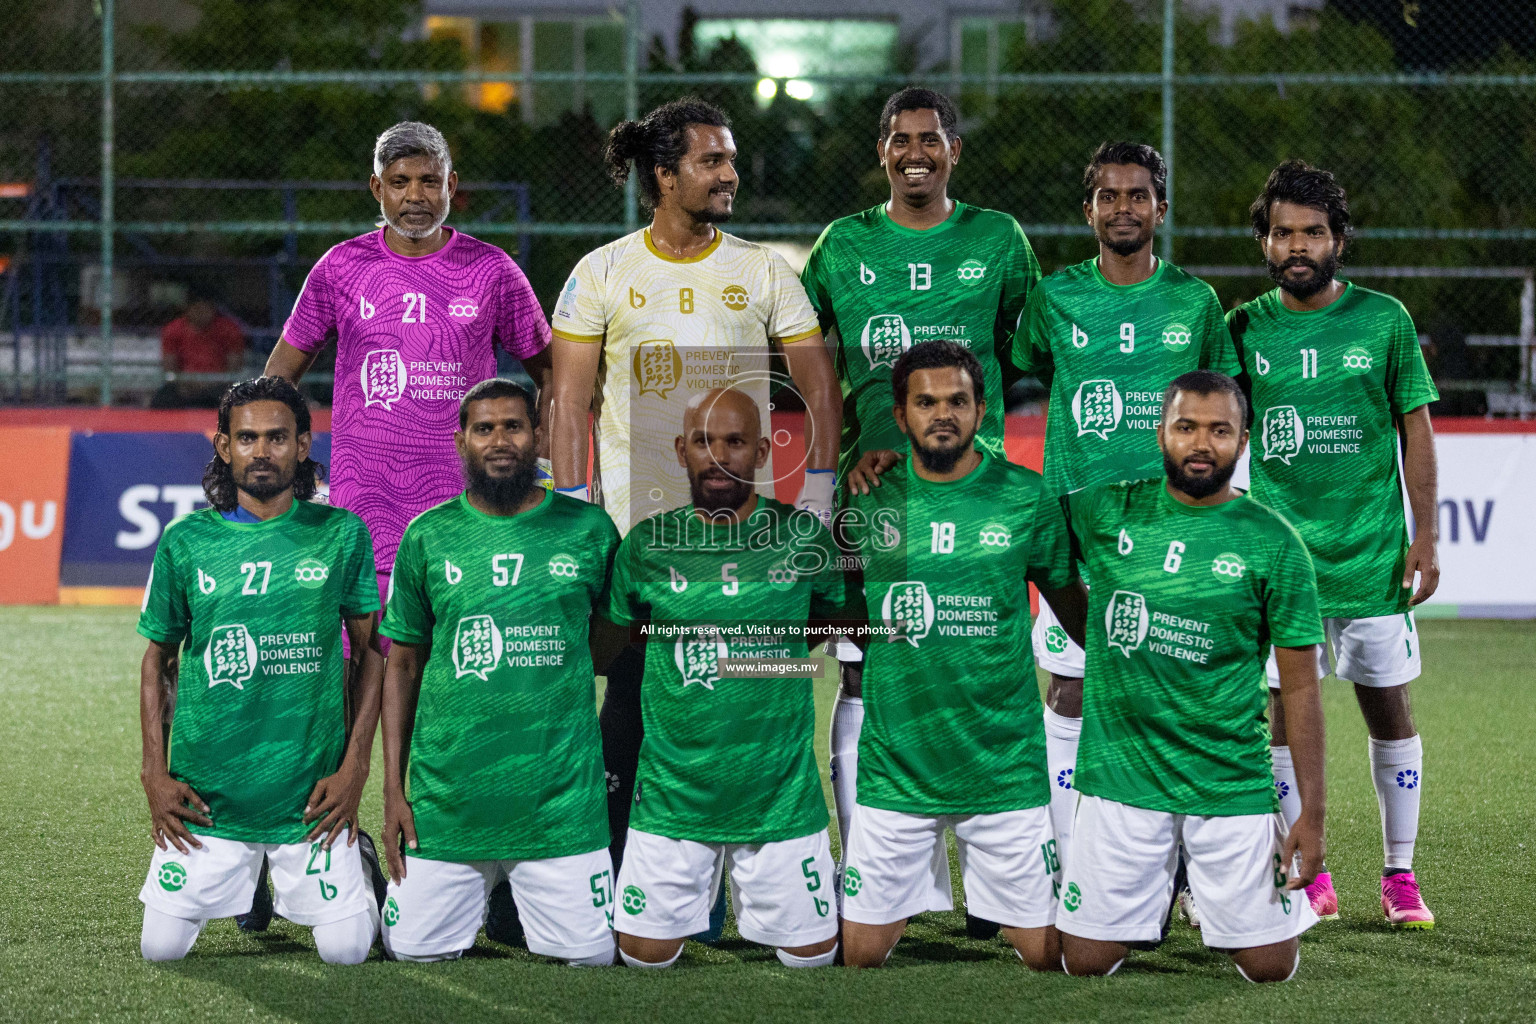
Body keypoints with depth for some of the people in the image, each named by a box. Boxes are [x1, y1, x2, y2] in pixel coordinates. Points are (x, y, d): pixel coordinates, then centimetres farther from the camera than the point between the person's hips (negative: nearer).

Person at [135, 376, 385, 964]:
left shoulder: (341, 534, 1)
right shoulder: (185, 541, 3)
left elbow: (369, 651, 6)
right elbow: (158, 658, 11)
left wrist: (353, 768, -2)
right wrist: (155, 774, 2)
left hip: (312, 796, -1)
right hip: (205, 796, 1)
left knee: (345, 949, -7)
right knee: (162, 946, -4)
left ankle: (355, 860, 28)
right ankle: (237, 873, 29)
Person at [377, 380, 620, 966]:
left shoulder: (587, 529, 3)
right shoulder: (427, 537, 4)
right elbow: (402, 665, 8)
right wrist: (392, 790, 2)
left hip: (562, 800, 0)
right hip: (446, 800, 1)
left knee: (591, 953, -4)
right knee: (413, 949, -1)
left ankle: (526, 905, 27)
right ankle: (480, 898, 31)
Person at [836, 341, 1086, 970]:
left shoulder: (1026, 498, -1)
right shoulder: (870, 501, 0)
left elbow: (1072, 605, 13)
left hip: (1006, 769, -1)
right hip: (894, 769, 1)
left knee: (1046, 954, 1)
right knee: (861, 954, 4)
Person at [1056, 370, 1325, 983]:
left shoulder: (1273, 543, -3)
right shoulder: (1108, 511, 1)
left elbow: (1300, 686, -1)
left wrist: (1312, 814, -5)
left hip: (1230, 786, -1)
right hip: (1120, 778, 1)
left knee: (1270, 967, -1)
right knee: (1086, 963, -1)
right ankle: (1159, 888, 30)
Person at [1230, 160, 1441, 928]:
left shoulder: (1383, 320, 0)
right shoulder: (1244, 329, 3)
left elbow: (1415, 431, 3)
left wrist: (1425, 537, -2)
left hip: (1373, 551, -1)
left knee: (1387, 705, 4)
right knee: (1286, 710, 0)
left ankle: (1400, 877, 14)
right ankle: (1309, 878, 11)